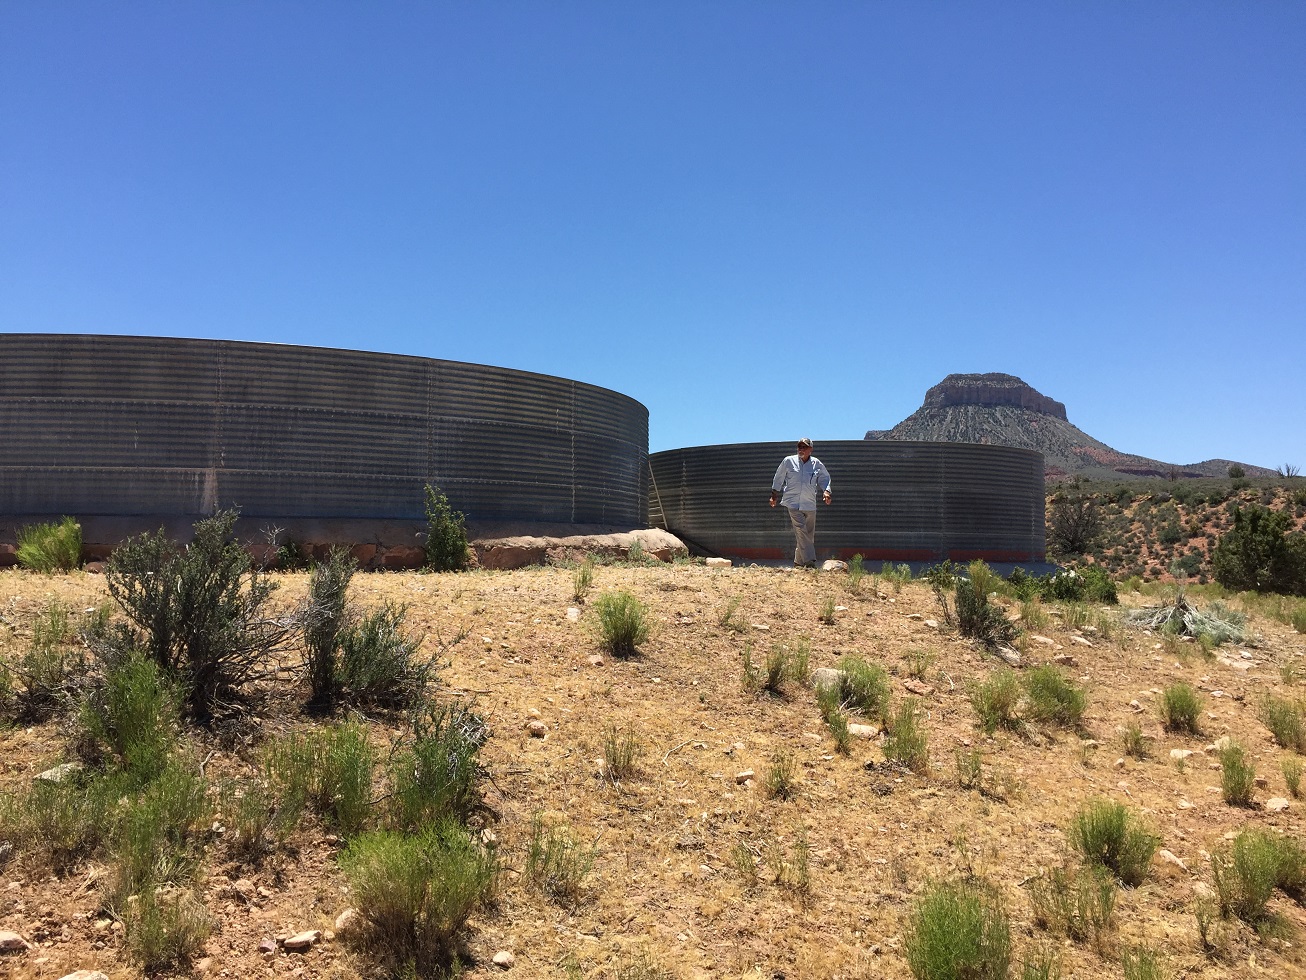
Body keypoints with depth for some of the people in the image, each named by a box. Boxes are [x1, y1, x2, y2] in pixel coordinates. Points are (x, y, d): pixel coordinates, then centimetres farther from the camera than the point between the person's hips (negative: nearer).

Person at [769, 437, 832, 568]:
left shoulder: (816, 464, 6)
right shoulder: (789, 461, 2)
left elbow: (825, 478, 19)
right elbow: (779, 478, 12)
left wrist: (826, 491, 1)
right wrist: (774, 495, 16)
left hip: (810, 504, 3)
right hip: (793, 502, -3)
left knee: (809, 534, 6)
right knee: (801, 530, -18)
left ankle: (798, 562, 21)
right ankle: (810, 562, -23)